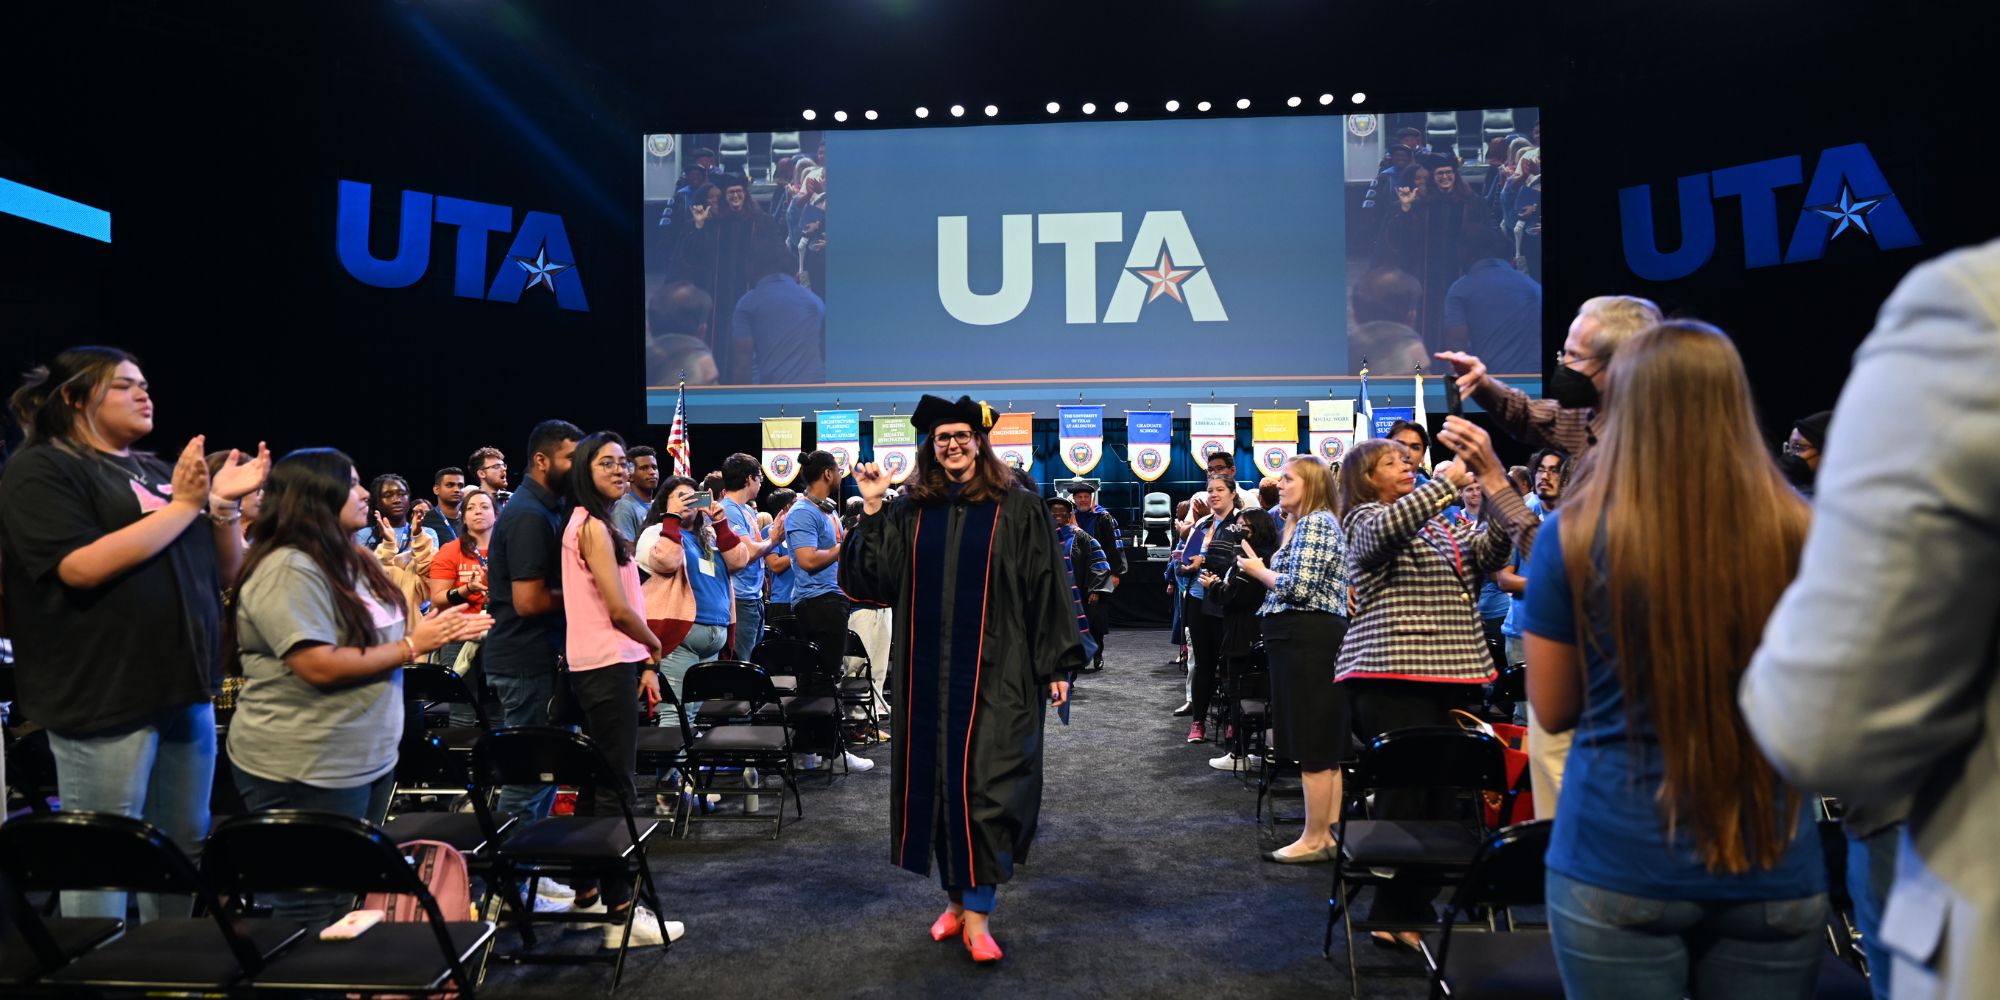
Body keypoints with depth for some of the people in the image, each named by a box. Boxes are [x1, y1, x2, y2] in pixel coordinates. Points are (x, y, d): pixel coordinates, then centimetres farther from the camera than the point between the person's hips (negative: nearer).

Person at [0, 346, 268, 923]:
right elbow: (81, 567, -19)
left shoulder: (158, 470, 15)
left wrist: (223, 504, -2)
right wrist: (183, 506, -17)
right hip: (105, 696, -7)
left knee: (185, 852, 13)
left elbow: (226, 572, 16)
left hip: (185, 687, 7)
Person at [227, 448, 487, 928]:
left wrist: (442, 632, 3)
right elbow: (321, 667, -26)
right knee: (314, 917, 2)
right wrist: (411, 647, -18)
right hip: (305, 772, -9)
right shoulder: (287, 569, -19)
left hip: (369, 760, 9)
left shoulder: (352, 561, 10)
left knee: (353, 900, 18)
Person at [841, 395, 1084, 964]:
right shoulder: (908, 511, 7)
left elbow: (1046, 590, -2)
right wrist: (870, 511, -9)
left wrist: (1058, 665, -5)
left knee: (987, 786, -6)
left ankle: (977, 912, 1)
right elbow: (873, 581, 0)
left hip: (995, 673, -3)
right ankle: (956, 897, 23)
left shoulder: (1017, 510, -1)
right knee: (938, 783, 9)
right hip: (929, 673, 4)